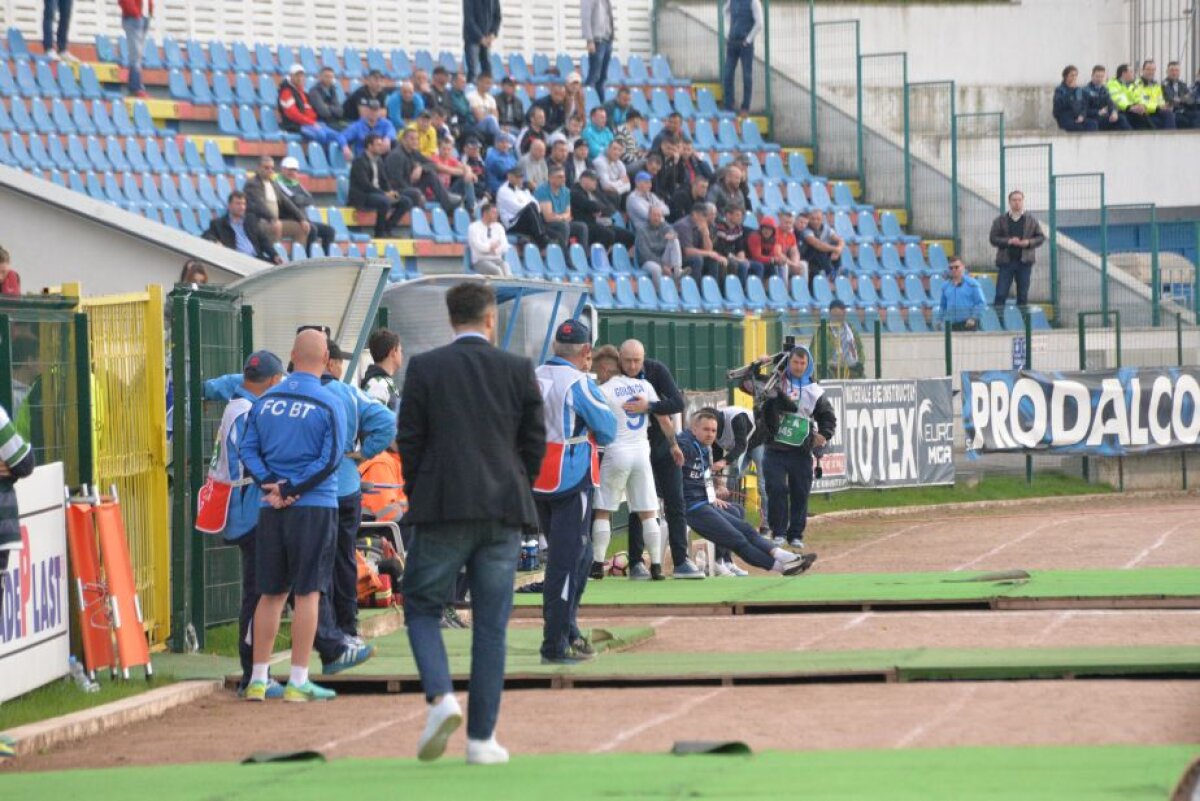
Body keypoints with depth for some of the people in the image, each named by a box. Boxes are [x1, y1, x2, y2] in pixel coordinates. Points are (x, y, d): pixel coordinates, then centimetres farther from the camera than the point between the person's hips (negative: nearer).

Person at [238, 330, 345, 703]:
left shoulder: (264, 401, 6)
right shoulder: (329, 405, -8)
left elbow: (247, 449, 3)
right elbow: (330, 459, -13)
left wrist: (270, 483, -6)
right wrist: (290, 489, -11)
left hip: (271, 509, 4)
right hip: (314, 507, -4)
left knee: (271, 594, 11)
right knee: (307, 593, 0)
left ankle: (258, 679, 12)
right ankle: (298, 681, -1)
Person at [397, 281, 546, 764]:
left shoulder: (424, 368, -1)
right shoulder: (518, 370, 3)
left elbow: (409, 440, -1)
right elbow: (535, 440, 5)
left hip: (442, 508, -2)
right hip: (504, 510, 2)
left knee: (422, 607, 10)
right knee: (491, 624, 6)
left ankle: (441, 697, -15)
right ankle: (482, 738, 5)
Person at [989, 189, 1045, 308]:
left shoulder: (1031, 220, 6)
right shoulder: (1000, 220, 4)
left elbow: (1041, 237, 8)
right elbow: (992, 238, 0)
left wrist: (1029, 242, -11)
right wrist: (1008, 241, -15)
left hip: (1024, 262, 1)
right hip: (1006, 262, -1)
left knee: (1023, 296, 5)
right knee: (1000, 294, -6)